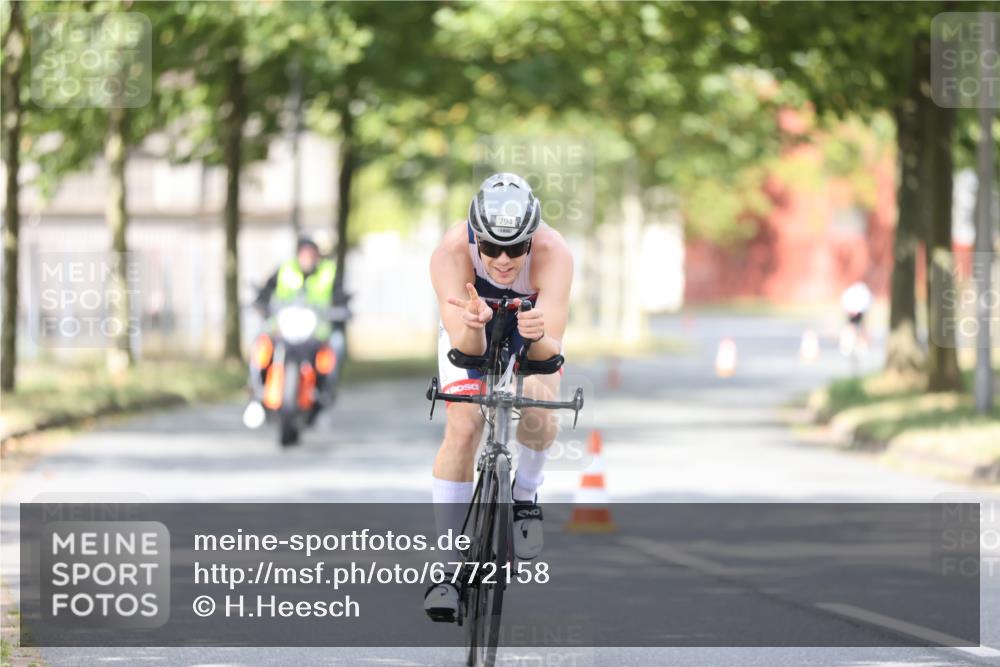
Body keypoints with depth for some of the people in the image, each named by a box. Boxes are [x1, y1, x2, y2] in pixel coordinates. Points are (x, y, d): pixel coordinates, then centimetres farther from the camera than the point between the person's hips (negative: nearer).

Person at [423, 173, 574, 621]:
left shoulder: (553, 254, -37)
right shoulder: (451, 253, -36)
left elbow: (552, 348, -42)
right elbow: (465, 347, -41)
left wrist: (538, 337, -65)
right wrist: (472, 327, -63)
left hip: (533, 339, 0)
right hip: (469, 336, 0)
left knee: (539, 421, -26)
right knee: (462, 428, -21)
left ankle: (525, 495, 7)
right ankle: (450, 565, -13)